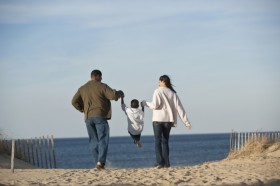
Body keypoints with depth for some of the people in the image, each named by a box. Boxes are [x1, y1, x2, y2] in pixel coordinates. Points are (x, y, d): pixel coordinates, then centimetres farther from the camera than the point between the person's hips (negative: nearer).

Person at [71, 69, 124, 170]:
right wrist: (120, 93, 11)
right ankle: (101, 161, -20)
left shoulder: (82, 88, 14)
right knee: (103, 139, -5)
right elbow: (113, 95, -9)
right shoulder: (101, 86, -2)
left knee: (93, 141, 10)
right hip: (100, 116, -5)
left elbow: (74, 101, 12)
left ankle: (97, 162, 6)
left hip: (88, 117, 5)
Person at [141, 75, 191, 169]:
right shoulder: (173, 93, 8)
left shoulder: (158, 91, -5)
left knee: (158, 141, -2)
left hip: (158, 119, -4)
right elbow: (179, 108, 4)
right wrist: (186, 121, 5)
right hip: (168, 120, 4)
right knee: (165, 141, 13)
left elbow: (155, 105, -15)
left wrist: (145, 103, 3)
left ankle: (160, 162, -12)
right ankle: (166, 162, 8)